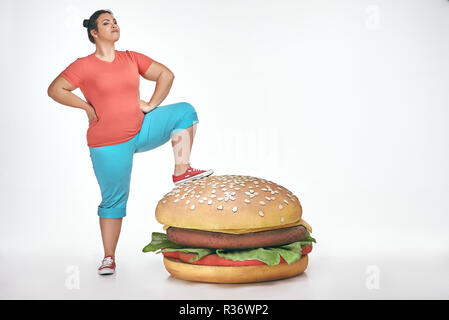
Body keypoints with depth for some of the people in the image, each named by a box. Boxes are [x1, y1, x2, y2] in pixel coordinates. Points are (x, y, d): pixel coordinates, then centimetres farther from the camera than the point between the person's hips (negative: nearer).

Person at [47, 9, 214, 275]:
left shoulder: (132, 58, 5)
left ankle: (182, 172, -8)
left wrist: (152, 104, -1)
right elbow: (55, 90, -9)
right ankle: (109, 258, 15)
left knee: (184, 111, -7)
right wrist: (87, 107, -12)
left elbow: (166, 75, 9)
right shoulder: (84, 66, -6)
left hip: (141, 130, 5)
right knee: (113, 200, 0)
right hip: (109, 144, -4)